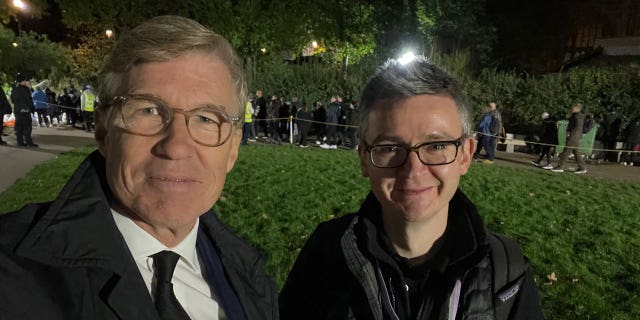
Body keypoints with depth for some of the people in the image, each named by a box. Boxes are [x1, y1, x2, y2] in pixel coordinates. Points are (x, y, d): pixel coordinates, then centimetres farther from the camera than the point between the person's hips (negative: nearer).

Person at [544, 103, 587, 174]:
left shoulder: (578, 116, -13)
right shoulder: (574, 115, 16)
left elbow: (578, 127, -20)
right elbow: (570, 125, 22)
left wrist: (571, 134, -17)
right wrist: (567, 131, 8)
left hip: (574, 137, -10)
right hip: (572, 136, 10)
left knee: (566, 151, -7)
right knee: (576, 152, 12)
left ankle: (560, 166, -4)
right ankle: (582, 168, 16)